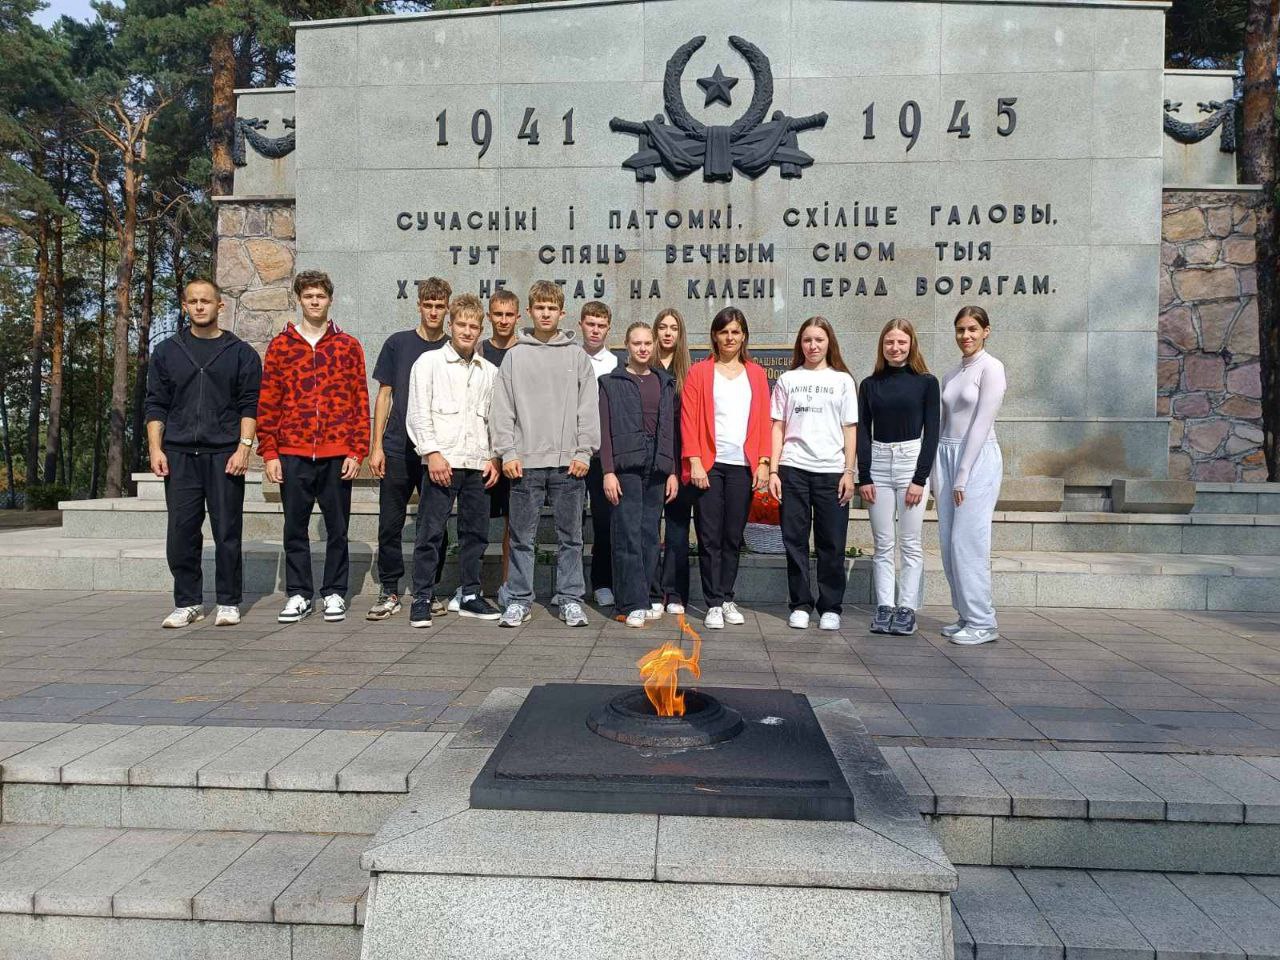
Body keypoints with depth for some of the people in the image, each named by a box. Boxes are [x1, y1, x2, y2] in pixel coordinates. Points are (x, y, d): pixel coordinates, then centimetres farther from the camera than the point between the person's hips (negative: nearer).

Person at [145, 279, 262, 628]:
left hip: (224, 455, -2)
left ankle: (228, 603, 10)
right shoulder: (167, 351, 13)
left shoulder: (240, 352, 7)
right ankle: (188, 603, 13)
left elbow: (250, 405, 2)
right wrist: (155, 448, 1)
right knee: (181, 531, 3)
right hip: (179, 455, 2)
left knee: (227, 532, 0)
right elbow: (156, 404, 11)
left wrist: (244, 447, -8)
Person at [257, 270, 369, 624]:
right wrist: (269, 453, -1)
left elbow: (361, 402, 3)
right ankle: (299, 594, 17)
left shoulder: (348, 346, 6)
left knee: (337, 527, 6)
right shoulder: (280, 345, 8)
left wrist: (356, 452, -4)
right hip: (293, 453, 1)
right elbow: (267, 404, 6)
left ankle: (334, 593, 17)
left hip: (337, 454, -1)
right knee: (295, 527, 7)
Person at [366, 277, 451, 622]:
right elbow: (384, 395, 6)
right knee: (390, 525, 2)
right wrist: (376, 446, -1)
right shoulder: (398, 343, 6)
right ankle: (389, 593, 13)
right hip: (397, 450, 0)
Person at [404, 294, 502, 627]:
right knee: (431, 532, -4)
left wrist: (494, 458, 6)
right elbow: (417, 413, -4)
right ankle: (421, 599, 4)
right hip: (442, 461, -4)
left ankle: (470, 596, 19)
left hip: (478, 465, 4)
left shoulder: (489, 371, 15)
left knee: (476, 531, 8)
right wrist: (432, 453, -12)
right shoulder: (429, 362, 3)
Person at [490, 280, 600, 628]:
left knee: (570, 535, 6)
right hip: (526, 462, 0)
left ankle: (570, 599, 14)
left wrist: (584, 452, -4)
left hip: (568, 462, 0)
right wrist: (507, 452, -5)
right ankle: (519, 600, 15)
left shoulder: (577, 355, 7)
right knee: (522, 536, 5)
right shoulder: (515, 355, 7)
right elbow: (502, 408, 4)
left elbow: (589, 407, 4)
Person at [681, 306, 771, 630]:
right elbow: (688, 420, -1)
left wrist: (763, 462, 0)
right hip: (709, 466, -2)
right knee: (710, 538, -1)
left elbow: (764, 421, 9)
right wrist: (695, 462, -9)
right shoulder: (699, 372, 5)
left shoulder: (755, 373, 12)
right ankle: (714, 604, 6)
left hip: (743, 466, 2)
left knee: (733, 537, 7)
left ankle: (727, 599, 18)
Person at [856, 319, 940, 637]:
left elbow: (931, 432, -2)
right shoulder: (870, 384, 9)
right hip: (878, 463, 2)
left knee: (910, 543, 1)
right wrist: (864, 477, -2)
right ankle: (884, 607, 11)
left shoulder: (926, 382, 2)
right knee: (883, 544, 5)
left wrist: (920, 478, -9)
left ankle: (907, 609, 7)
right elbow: (863, 432, 7)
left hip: (912, 461, -2)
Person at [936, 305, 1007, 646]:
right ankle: (966, 615, 16)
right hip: (947, 456, 7)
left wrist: (962, 476, -15)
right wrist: (938, 475, 7)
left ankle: (982, 622, 0)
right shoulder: (951, 375, 16)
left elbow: (982, 423, -12)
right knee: (948, 544, 6)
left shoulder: (991, 368, -5)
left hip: (978, 458, -7)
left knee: (967, 542, -9)